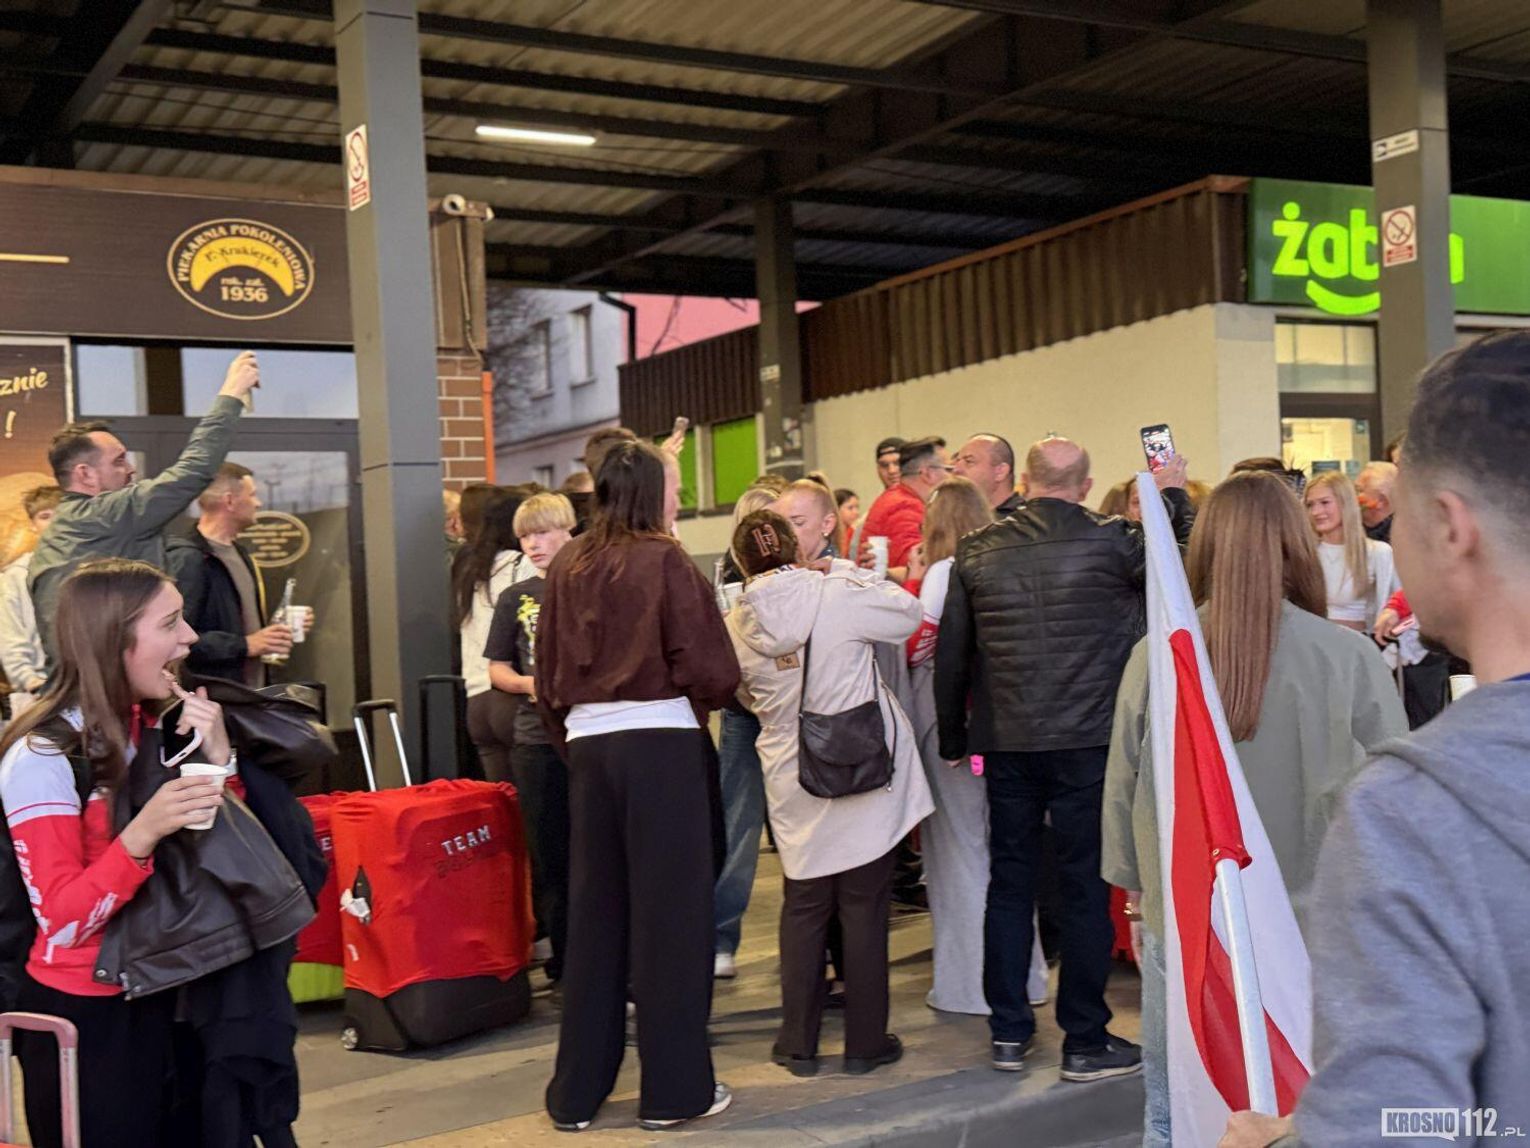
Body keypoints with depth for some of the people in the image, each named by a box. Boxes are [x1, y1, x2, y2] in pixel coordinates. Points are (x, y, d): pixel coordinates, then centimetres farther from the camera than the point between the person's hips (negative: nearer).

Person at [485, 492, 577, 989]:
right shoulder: (515, 598, 9)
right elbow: (497, 669, 12)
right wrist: (528, 683, -8)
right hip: (537, 738, 2)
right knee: (550, 858, 6)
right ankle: (563, 963, 17)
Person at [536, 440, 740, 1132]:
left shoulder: (566, 567, 7)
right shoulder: (664, 561, -8)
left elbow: (546, 673, 9)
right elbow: (709, 671, -12)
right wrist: (700, 703, 9)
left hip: (588, 743, 5)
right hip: (662, 743, -5)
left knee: (594, 914, 12)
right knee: (669, 911, 2)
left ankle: (578, 1091, 19)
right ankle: (674, 1089, 9)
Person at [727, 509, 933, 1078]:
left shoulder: (737, 625, -2)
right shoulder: (836, 597, -14)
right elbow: (908, 612, 0)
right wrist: (850, 572, 8)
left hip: (794, 788, 3)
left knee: (803, 911, 13)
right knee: (864, 911, 6)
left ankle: (799, 1043, 19)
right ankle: (865, 1042, 15)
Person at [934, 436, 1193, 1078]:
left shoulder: (977, 552, 2)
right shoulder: (1111, 543, -9)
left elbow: (952, 654, 6)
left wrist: (952, 739, 16)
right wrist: (1174, 496, 18)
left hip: (1005, 744, 3)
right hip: (1087, 742, -3)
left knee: (1008, 882, 13)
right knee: (1085, 886, 5)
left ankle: (1008, 1033, 20)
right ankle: (1084, 1042, 13)